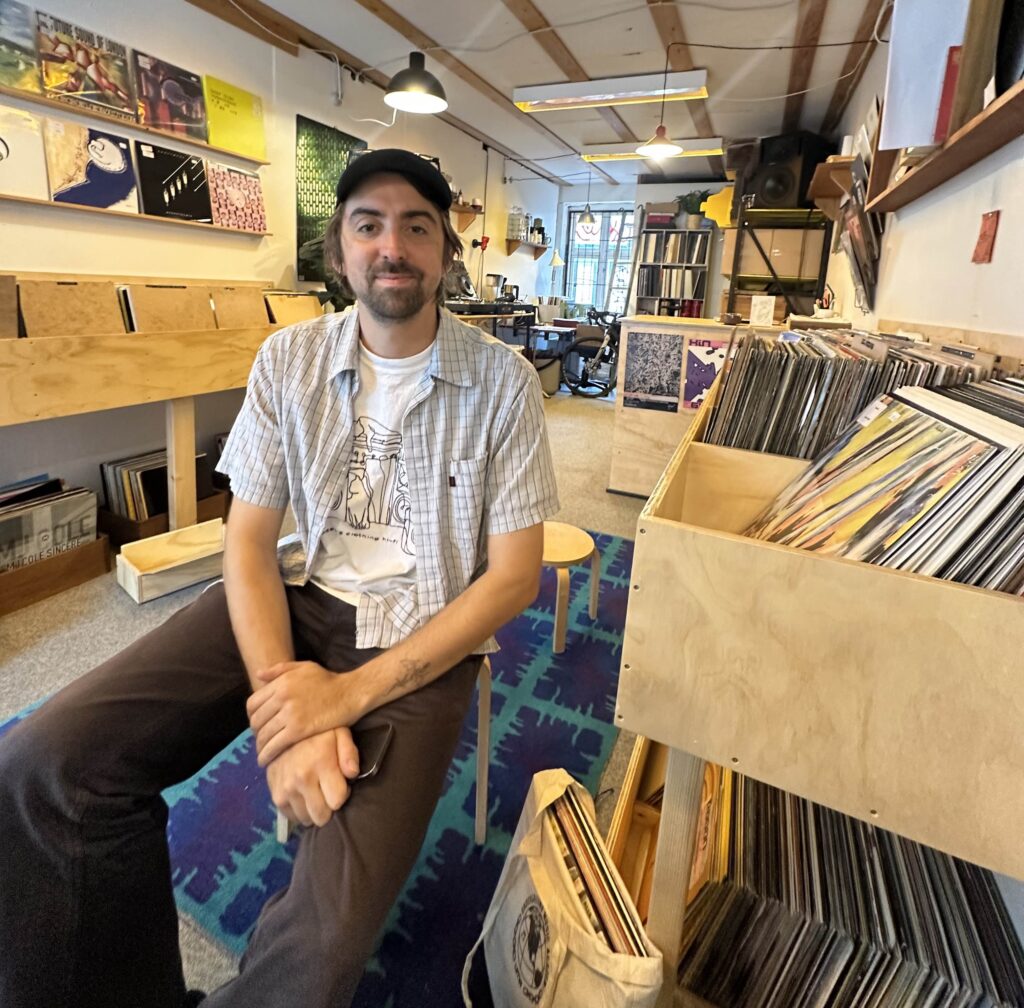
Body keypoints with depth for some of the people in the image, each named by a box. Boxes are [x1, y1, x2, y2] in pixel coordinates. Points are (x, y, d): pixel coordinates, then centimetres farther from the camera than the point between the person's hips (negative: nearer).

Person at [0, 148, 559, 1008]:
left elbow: (515, 575, -9)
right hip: (300, 597, 3)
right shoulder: (289, 359, 0)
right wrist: (286, 708, -19)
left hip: (425, 631, -2)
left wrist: (350, 692, -19)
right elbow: (249, 542, -2)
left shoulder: (503, 380, -8)